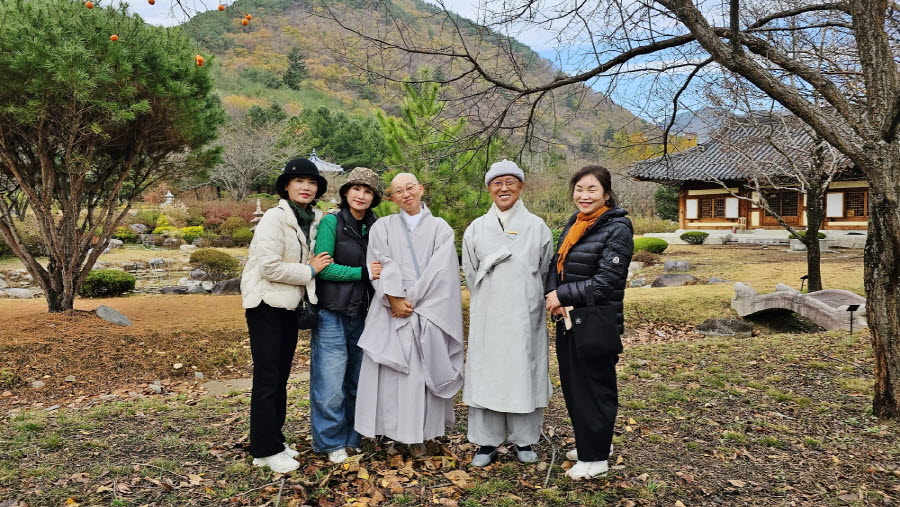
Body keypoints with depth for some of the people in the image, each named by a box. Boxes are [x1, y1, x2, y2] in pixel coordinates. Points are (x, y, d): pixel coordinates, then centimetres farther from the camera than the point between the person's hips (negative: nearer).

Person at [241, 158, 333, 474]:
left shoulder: (313, 221, 8)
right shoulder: (275, 218, -14)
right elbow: (270, 267, -21)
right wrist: (309, 270, -13)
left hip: (289, 306, 7)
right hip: (266, 305, -7)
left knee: (280, 377, 13)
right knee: (267, 377, -1)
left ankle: (274, 439, 25)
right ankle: (266, 450, 8)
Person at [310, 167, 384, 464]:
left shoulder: (374, 227, 9)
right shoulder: (331, 222, -6)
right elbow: (322, 267, -13)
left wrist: (380, 272, -5)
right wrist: (363, 273, -14)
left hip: (362, 314, 5)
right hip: (332, 314, -5)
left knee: (357, 380, 12)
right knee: (331, 383, -2)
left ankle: (352, 437, 26)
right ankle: (332, 442, 14)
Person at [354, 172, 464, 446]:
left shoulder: (440, 228, 9)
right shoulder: (382, 226, 11)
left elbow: (439, 270, -2)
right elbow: (381, 266, 0)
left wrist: (413, 300, -8)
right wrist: (394, 299, -12)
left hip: (428, 311, 0)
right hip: (390, 311, 1)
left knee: (423, 372, -2)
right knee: (389, 370, -2)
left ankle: (419, 435, 6)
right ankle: (388, 429, 7)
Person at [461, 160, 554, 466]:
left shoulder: (537, 227, 2)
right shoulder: (476, 229, 5)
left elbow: (545, 272, 10)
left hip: (526, 316, -1)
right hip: (487, 316, 1)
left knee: (525, 372, 4)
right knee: (486, 373, 3)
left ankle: (524, 440, 19)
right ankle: (487, 442, 14)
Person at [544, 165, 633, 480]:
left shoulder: (617, 229, -13)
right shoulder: (573, 225, 10)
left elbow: (605, 282, -19)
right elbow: (556, 265, 10)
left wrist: (563, 295, -14)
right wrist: (554, 296, -9)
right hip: (568, 321, 8)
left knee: (595, 388, 5)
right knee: (572, 384, 16)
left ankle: (595, 457, 20)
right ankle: (590, 442, 36)